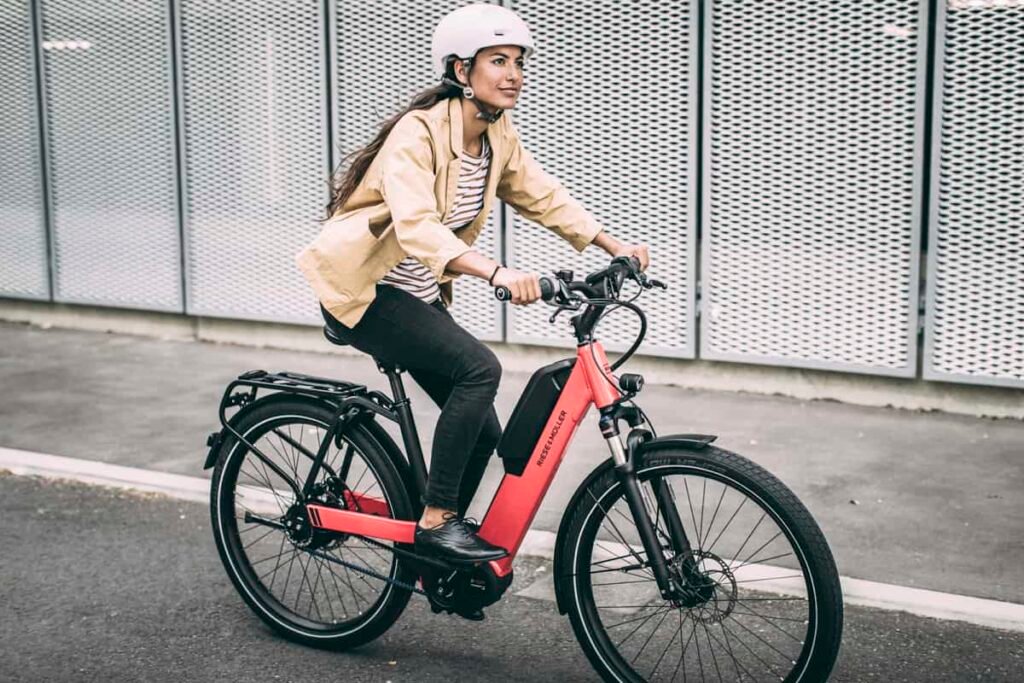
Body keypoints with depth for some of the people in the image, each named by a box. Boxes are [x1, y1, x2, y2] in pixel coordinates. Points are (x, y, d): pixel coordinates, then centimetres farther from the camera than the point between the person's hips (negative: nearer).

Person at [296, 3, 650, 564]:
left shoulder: (499, 137, 0)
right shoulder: (418, 132, -25)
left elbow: (544, 198, 9)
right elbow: (417, 227, -39)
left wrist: (615, 246, -3)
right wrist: (498, 273, -53)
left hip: (418, 295, 8)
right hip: (362, 289, -8)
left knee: (483, 432, 4)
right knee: (479, 367, -27)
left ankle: (432, 549, 23)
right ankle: (436, 522, -17)